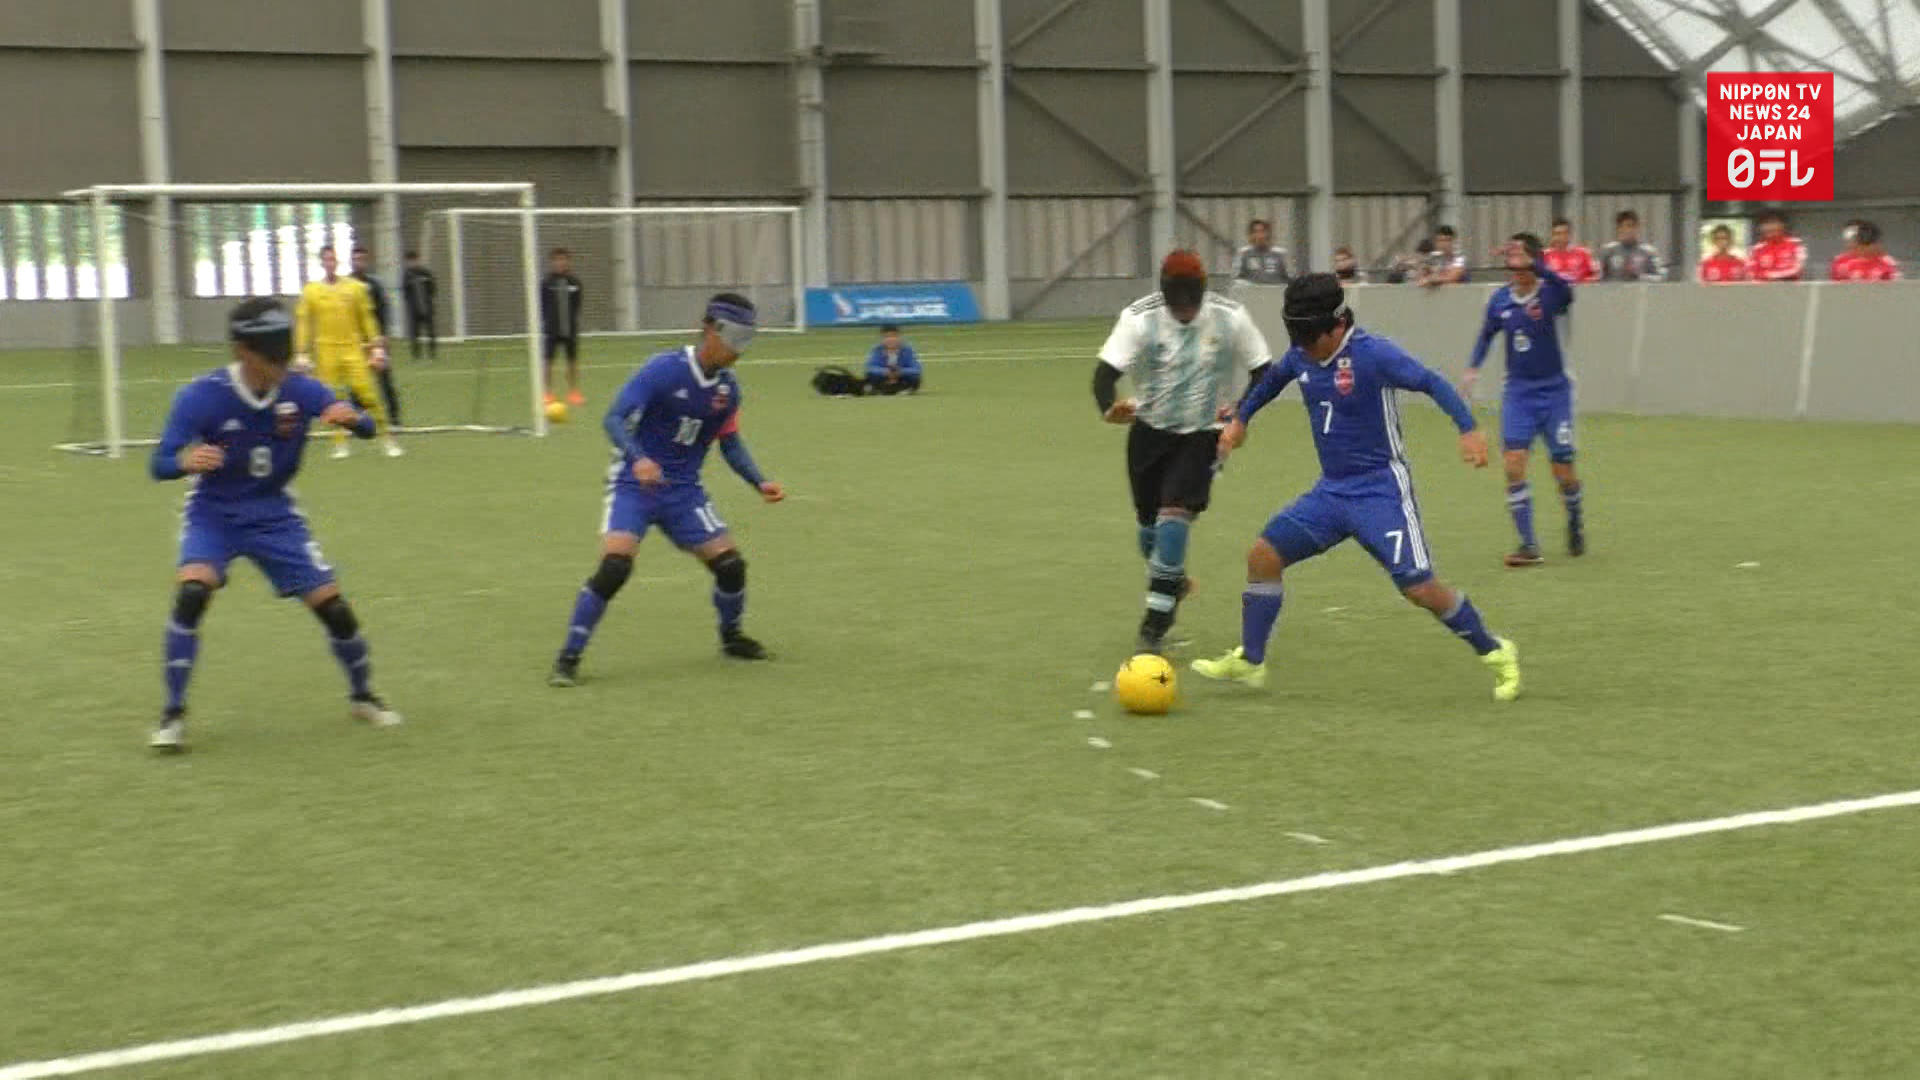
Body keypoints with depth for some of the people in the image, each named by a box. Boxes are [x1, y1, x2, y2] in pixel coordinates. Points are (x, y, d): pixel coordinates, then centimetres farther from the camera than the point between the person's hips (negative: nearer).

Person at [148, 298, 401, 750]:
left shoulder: (299, 390, -15)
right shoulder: (200, 397, -22)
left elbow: (368, 429, -12)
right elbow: (160, 464, -23)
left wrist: (350, 417, -36)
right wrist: (185, 462, -47)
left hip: (274, 514, 2)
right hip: (213, 515, -2)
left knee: (331, 604, -2)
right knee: (192, 591, -28)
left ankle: (362, 696, 25)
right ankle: (173, 714, -16)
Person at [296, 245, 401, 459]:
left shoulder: (355, 287, 5)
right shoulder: (311, 291, 4)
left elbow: (367, 319, 10)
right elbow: (303, 323, 6)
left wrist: (377, 347, 5)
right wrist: (301, 354, 1)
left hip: (353, 348, -1)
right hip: (326, 351, 1)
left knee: (367, 394, -8)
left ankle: (387, 439, -1)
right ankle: (339, 443, 10)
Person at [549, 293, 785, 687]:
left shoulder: (728, 388, 1)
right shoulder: (664, 370, -18)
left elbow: (730, 442, 15)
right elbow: (615, 419, -22)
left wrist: (759, 483, 2)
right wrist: (638, 459, -39)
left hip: (683, 491, 5)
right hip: (634, 484, -5)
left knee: (729, 563, -2)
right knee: (615, 564, -23)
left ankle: (731, 637, 29)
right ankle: (568, 658, -12)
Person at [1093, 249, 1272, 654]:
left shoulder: (1230, 318, -14)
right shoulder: (1139, 317, -16)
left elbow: (1264, 371, -3)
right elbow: (1106, 371, -24)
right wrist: (1108, 409, -46)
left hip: (1203, 433, -2)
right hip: (1150, 428, 2)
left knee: (1174, 512, -18)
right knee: (1148, 519, 9)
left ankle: (1157, 618, -11)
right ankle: (1172, 582, 43)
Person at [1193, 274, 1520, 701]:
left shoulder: (1373, 353, -18)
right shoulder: (1301, 356, 2)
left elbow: (1431, 383, -21)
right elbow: (1272, 378, 24)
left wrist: (1468, 428, -34)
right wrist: (1240, 419, 30)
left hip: (1381, 491, -7)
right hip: (1331, 490, 7)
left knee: (1419, 587, -12)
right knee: (1263, 555, 0)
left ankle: (1495, 653, 8)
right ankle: (1249, 661, 12)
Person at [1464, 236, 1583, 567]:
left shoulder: (1549, 294, -13)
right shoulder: (1500, 300, 1)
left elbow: (1565, 291, -39)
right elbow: (1487, 333, 20)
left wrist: (1531, 264, -47)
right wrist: (1473, 366, 8)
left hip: (1554, 391, -3)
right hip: (1518, 392, 3)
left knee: (1563, 471, 2)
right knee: (1513, 463, -13)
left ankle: (1575, 524, 33)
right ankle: (1528, 545, -9)